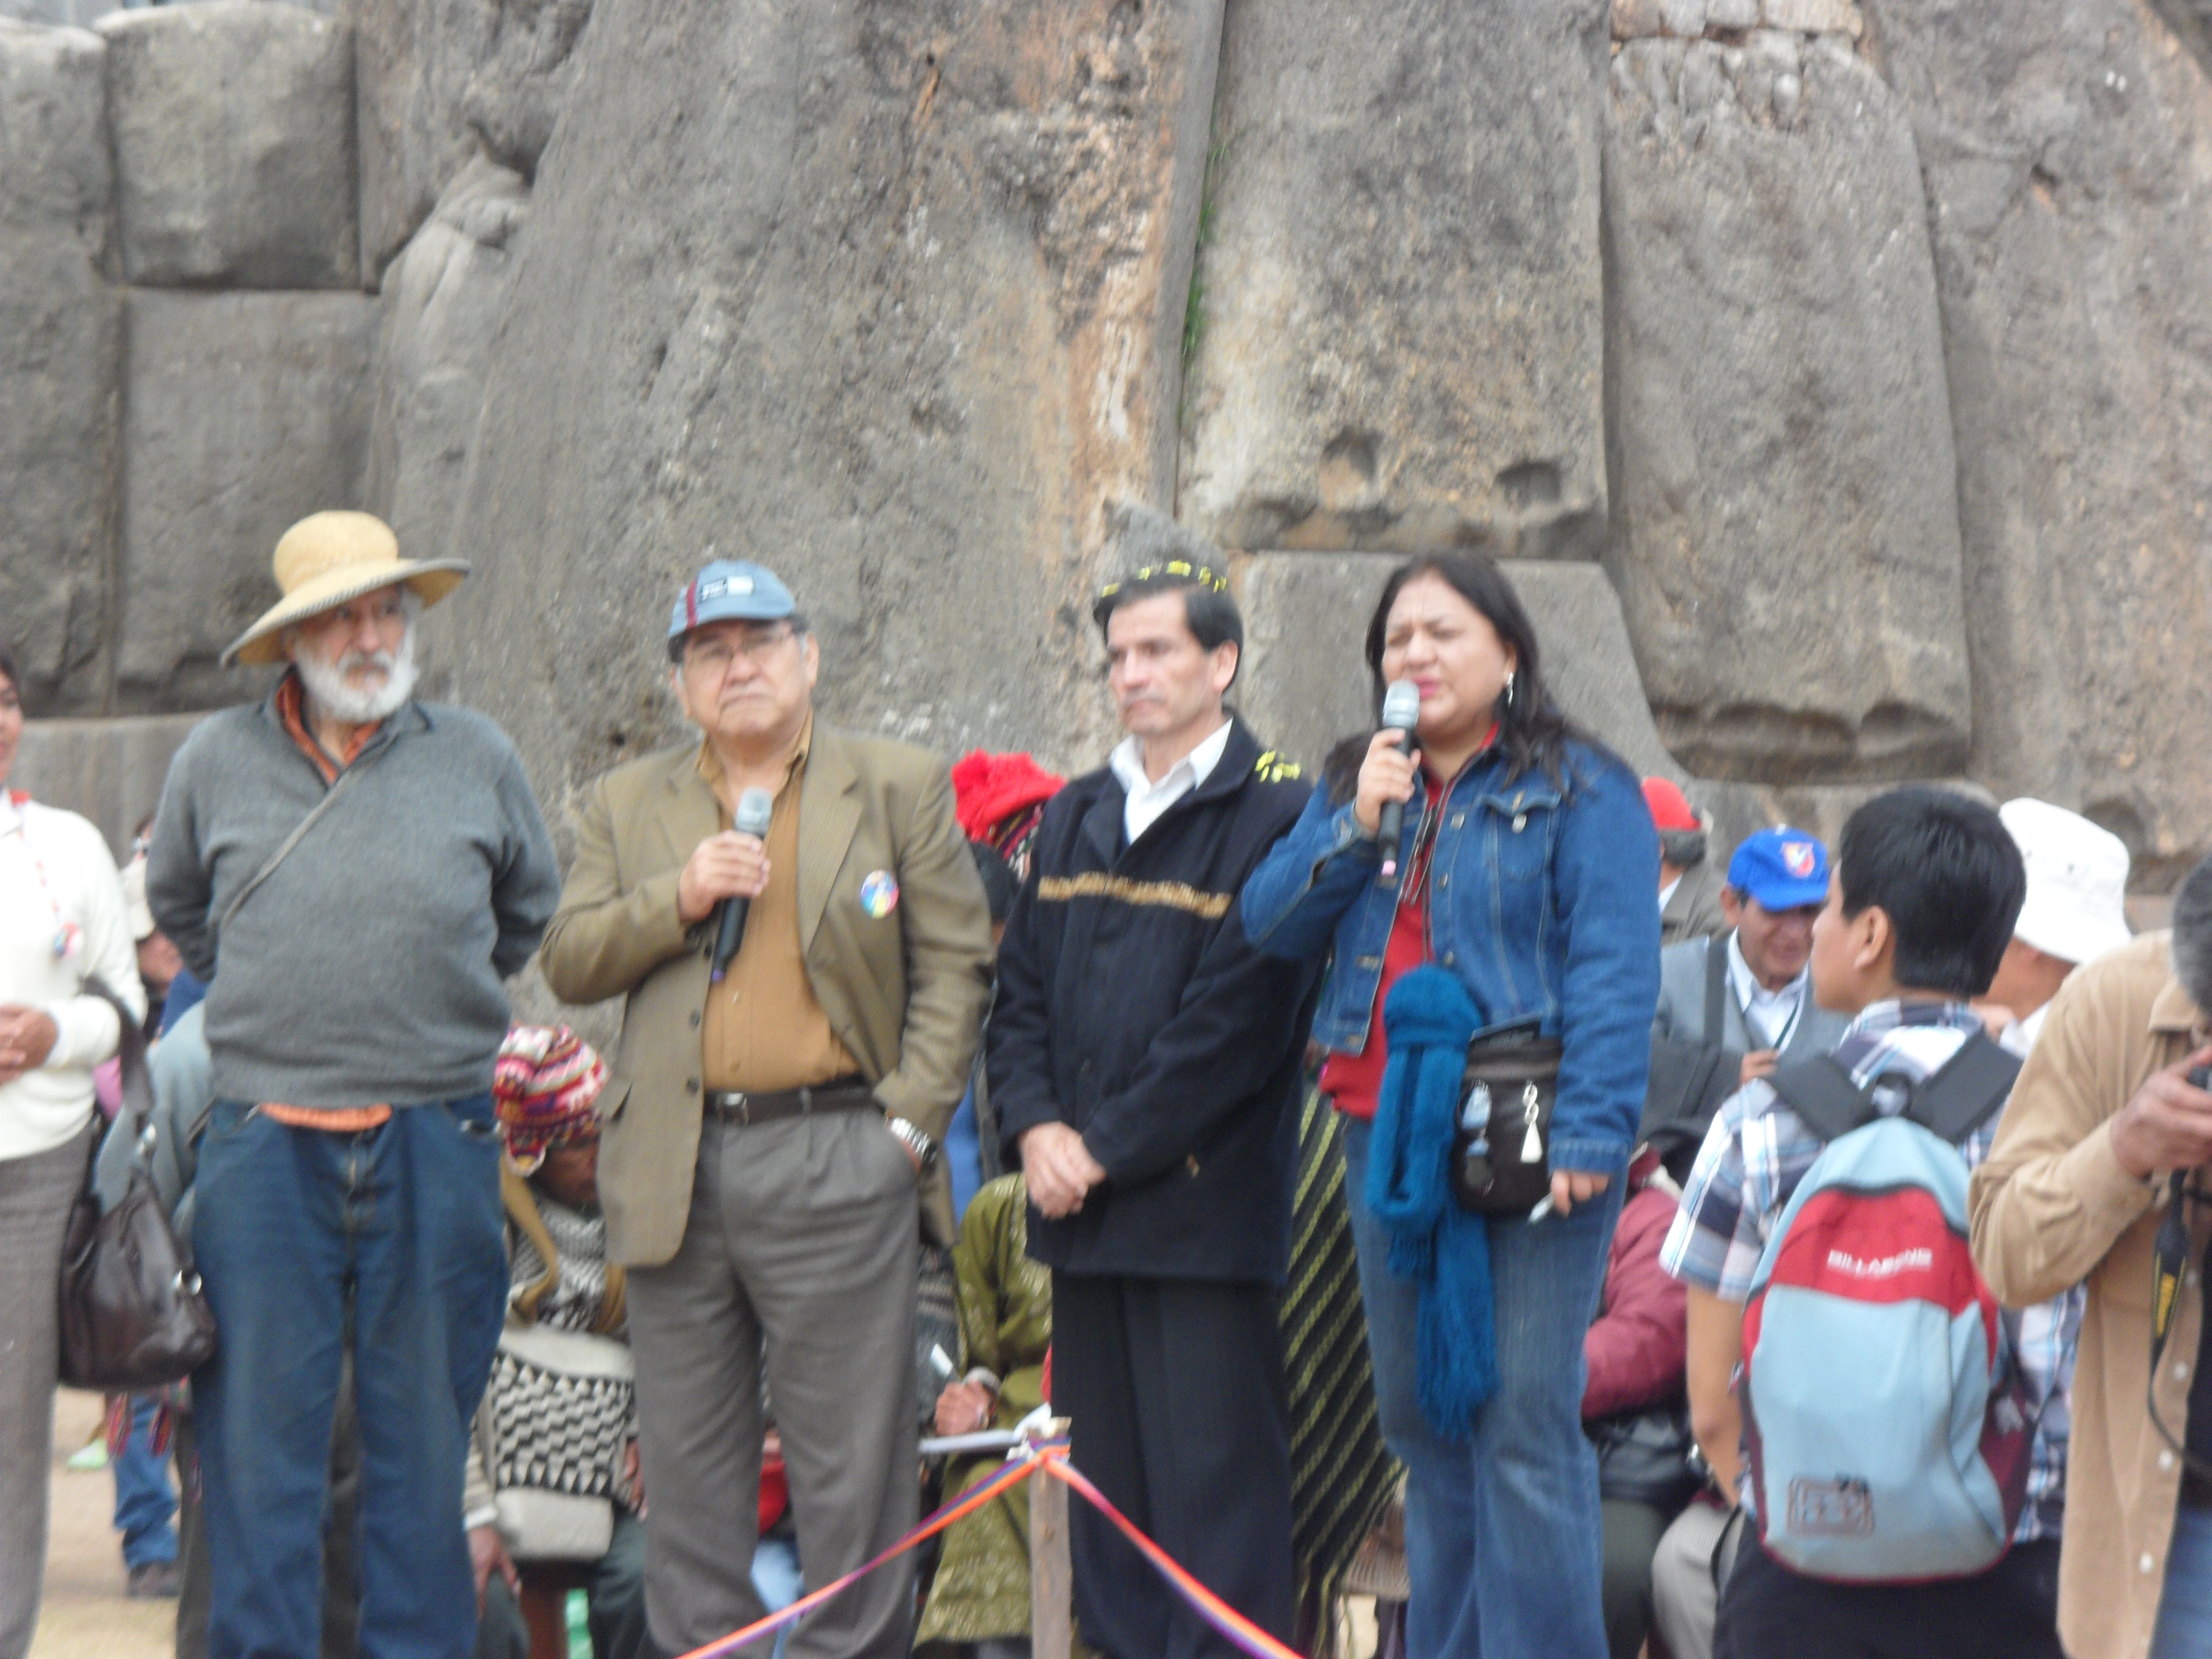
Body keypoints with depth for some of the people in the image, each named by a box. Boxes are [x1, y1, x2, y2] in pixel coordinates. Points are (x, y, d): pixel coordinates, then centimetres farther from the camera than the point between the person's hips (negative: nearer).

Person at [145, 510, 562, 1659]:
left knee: (424, 1429, 6)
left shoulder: (475, 757, 5)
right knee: (258, 1434, 0)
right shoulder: (217, 759, 3)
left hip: (435, 1143, 0)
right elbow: (176, 907, 21)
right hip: (266, 1141, 0)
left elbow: (532, 910, 21)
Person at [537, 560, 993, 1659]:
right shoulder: (626, 806, 16)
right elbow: (567, 964, 9)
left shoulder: (901, 789, 7)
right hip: (676, 1174, 3)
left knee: (848, 1460, -1)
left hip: (833, 1163, -3)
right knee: (687, 1460, 8)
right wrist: (679, 898, -7)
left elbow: (954, 965, 4)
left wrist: (907, 1122, -5)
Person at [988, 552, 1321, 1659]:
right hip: (1081, 1208, 7)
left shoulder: (1276, 814, -6)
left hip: (1205, 1211, -6)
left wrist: (1106, 1150, -12)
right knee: (1106, 1484, 11)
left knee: (1213, 1484, -6)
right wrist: (1035, 1127, -2)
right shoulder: (1076, 818, 16)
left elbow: (1236, 1025, -13)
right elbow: (1020, 996, 16)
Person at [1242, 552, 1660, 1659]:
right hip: (1387, 1145, 6)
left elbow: (1613, 969, -9)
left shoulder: (1579, 791, -1)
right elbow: (1272, 926, 8)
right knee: (1420, 1426, 12)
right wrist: (1356, 826, -7)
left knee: (1524, 1430, -8)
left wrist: (1589, 1132, -19)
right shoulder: (1354, 788, 18)